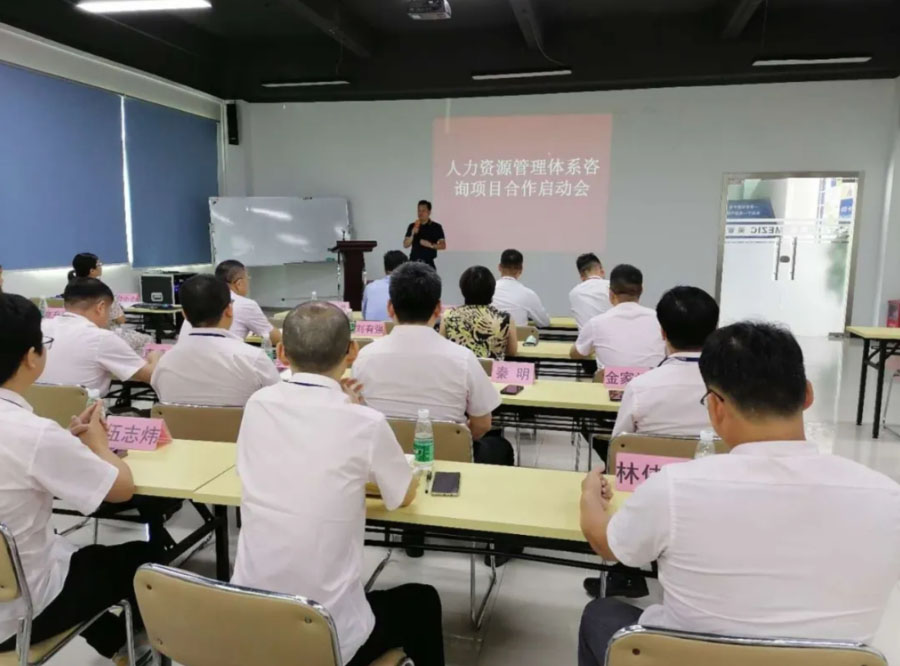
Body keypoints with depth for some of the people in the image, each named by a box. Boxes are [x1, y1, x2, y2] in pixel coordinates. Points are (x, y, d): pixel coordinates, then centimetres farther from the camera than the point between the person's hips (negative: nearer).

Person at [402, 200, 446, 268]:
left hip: (428, 262, -2)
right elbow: (405, 245, 6)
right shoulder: (412, 226, 9)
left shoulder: (436, 227, 1)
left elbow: (443, 246, 0)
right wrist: (412, 234, -11)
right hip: (413, 261, 3)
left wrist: (431, 245, -17)